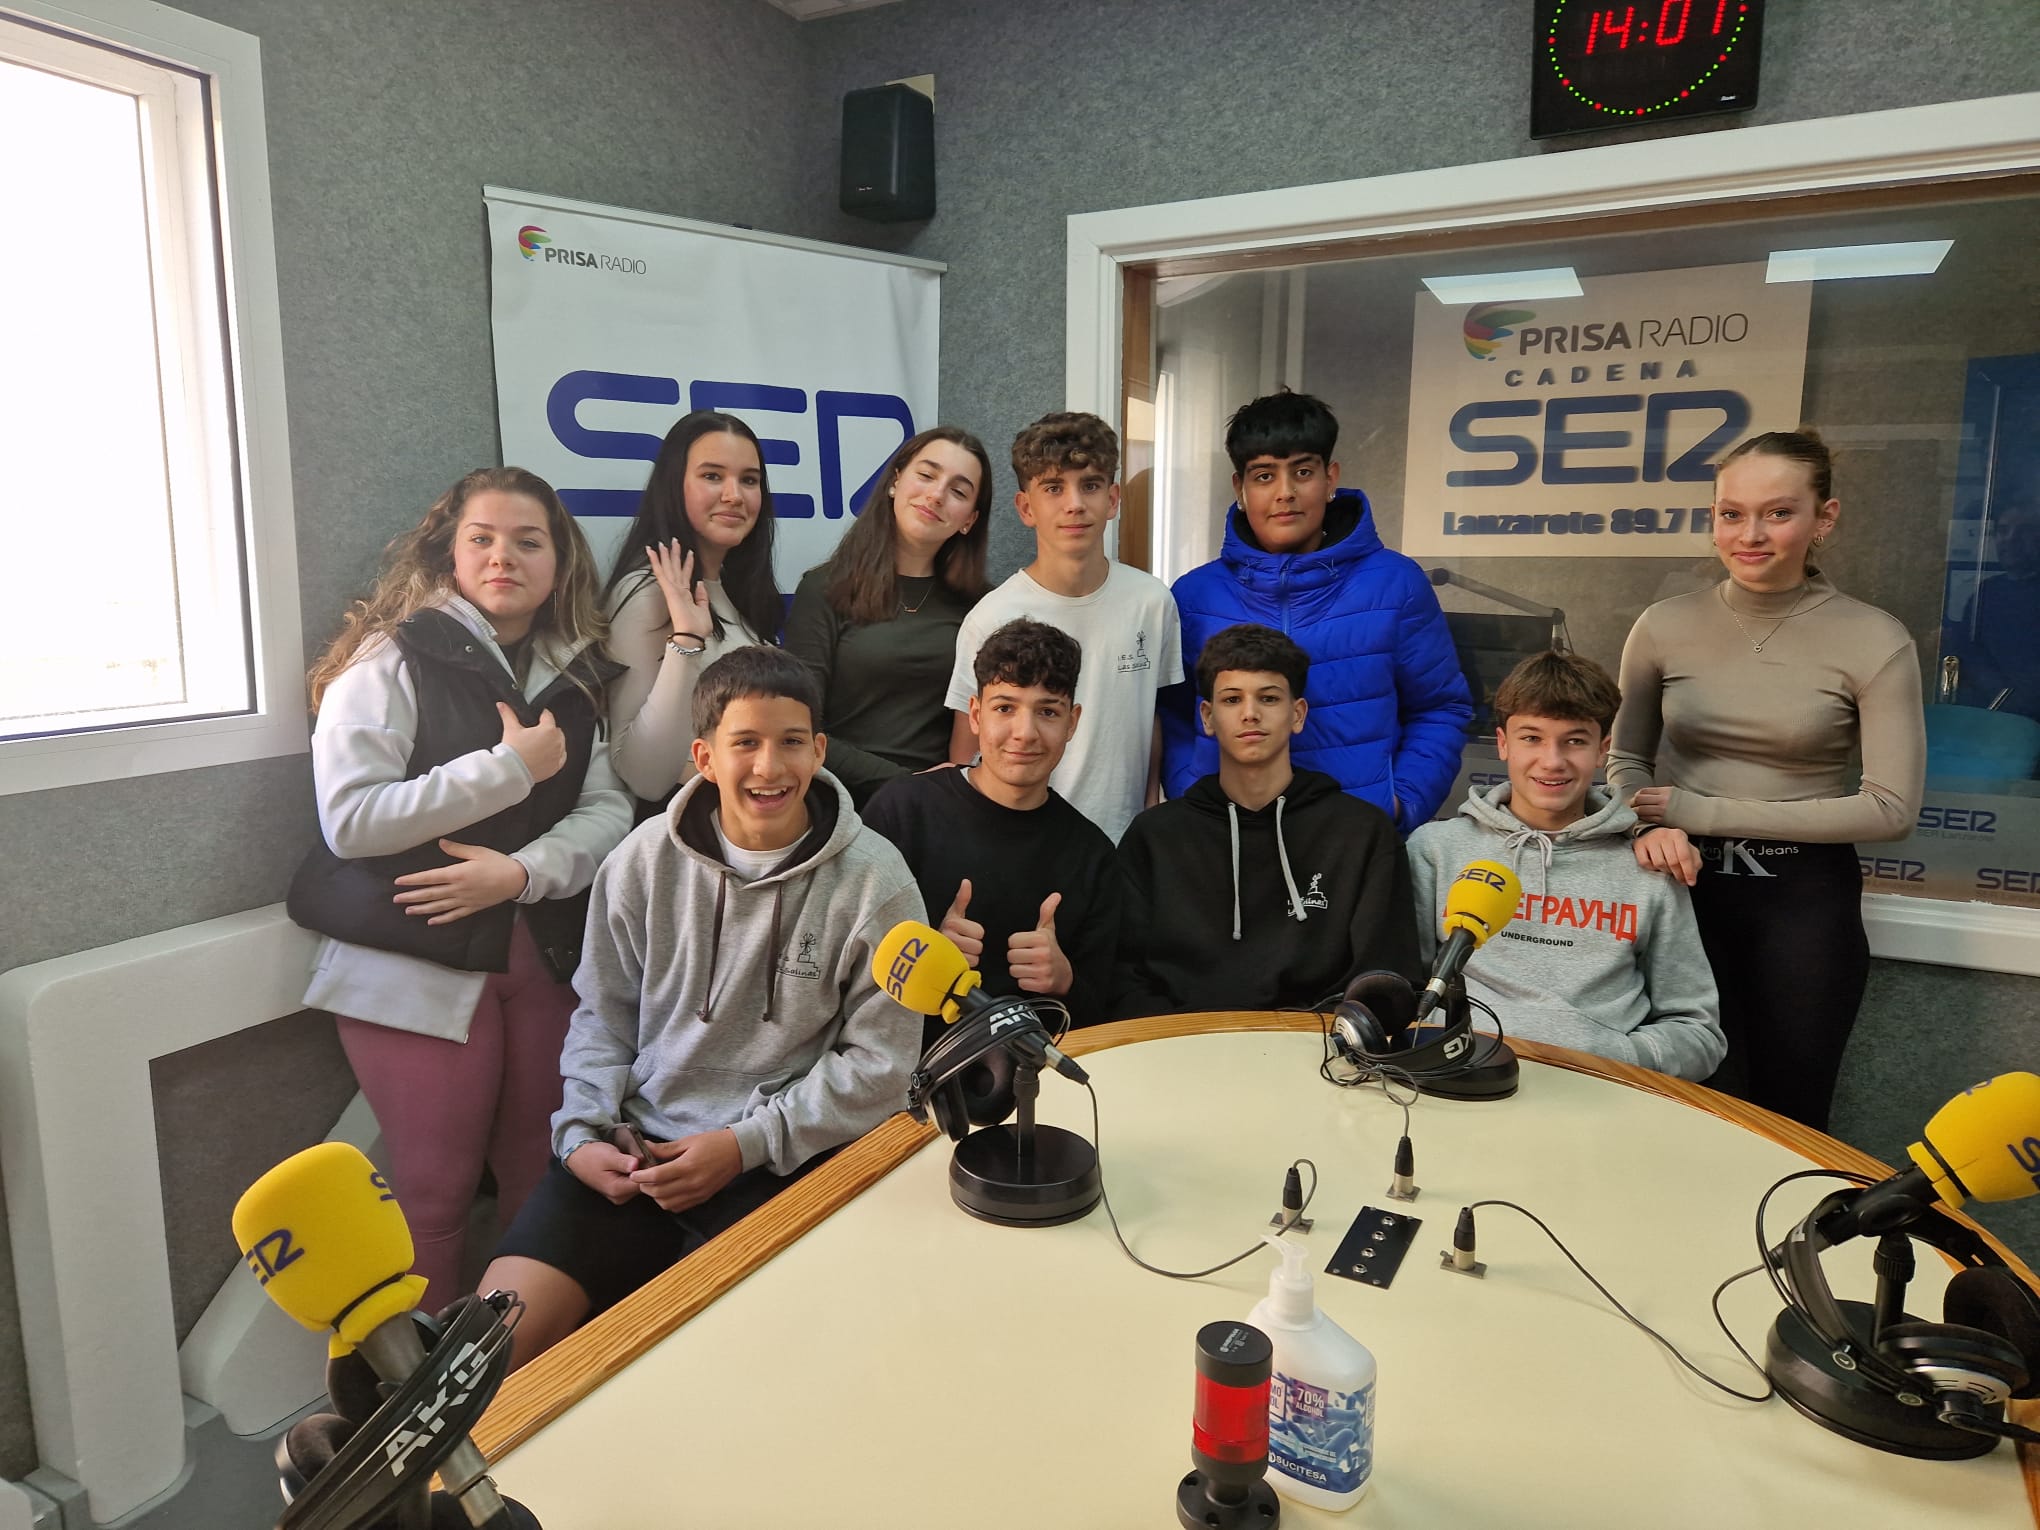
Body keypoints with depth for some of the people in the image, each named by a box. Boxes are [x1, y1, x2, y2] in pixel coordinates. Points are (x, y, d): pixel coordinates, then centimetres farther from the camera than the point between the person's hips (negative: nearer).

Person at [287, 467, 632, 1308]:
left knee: (545, 1179, 8)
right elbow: (349, 819, -15)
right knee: (435, 1192, 3)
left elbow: (608, 809, 2)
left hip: (544, 956, 4)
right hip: (417, 966, -4)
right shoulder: (393, 661, -4)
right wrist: (510, 767, -16)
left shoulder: (572, 678, 11)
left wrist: (520, 870, -16)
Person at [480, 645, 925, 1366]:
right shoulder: (644, 859, 2)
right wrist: (582, 1133, -2)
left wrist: (746, 1143, -12)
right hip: (634, 1144, 3)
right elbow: (602, 1017, 13)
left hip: (783, 1163, -2)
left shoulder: (874, 881, -8)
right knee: (500, 1334, -10)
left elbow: (878, 1062, -6)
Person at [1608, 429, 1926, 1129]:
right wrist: (1653, 825, -13)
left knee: (1787, 1122, 12)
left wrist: (1703, 812, -14)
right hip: (1685, 886, 1)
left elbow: (1891, 808, -9)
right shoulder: (1664, 626, 0)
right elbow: (1625, 757, 10)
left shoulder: (1875, 642, -7)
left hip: (1804, 899, -1)